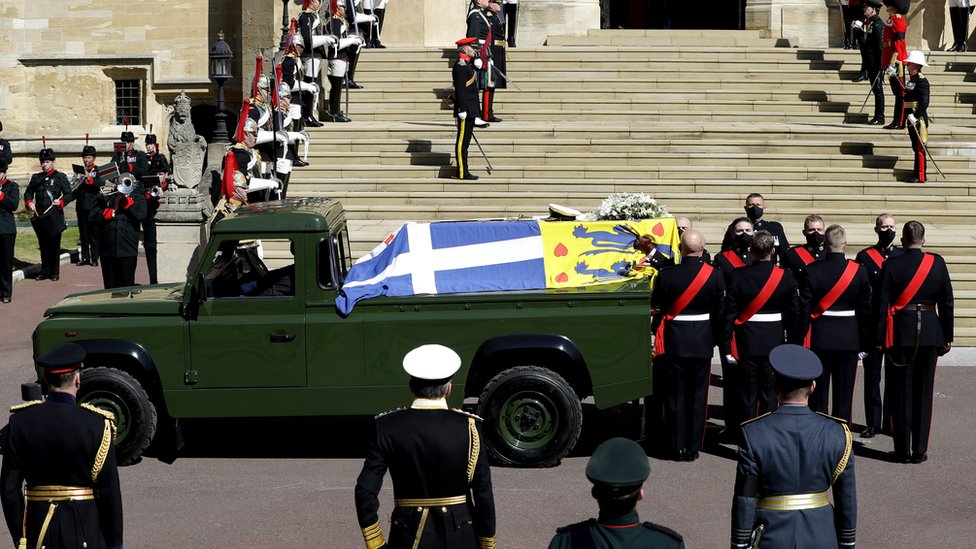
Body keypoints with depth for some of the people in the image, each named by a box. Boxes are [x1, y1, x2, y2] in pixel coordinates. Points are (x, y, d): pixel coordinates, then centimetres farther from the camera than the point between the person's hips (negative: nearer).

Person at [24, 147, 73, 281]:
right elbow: (28, 192, 18)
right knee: (43, 245, 8)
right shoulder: (36, 178, 13)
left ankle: (55, 272, 8)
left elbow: (69, 194, -4)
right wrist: (29, 202, -3)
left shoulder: (60, 177, 1)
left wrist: (61, 202, -23)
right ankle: (45, 271, 16)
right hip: (40, 216, 4)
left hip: (55, 216, -4)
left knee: (54, 244, 1)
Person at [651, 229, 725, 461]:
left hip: (673, 342, -1)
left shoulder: (667, 275, -12)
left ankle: (676, 446, 13)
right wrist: (717, 338, 12)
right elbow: (719, 312, -2)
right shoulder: (715, 276, -8)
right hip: (702, 342, 1)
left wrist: (656, 333, 11)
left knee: (675, 395, 8)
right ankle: (693, 446, 15)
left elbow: (657, 309, -5)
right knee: (698, 395, 10)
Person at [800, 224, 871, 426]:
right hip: (849, 339, 1)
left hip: (820, 336, -1)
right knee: (844, 392, 8)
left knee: (819, 389, 8)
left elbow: (804, 308, -8)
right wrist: (866, 341, 9)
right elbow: (866, 308, 0)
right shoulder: (859, 271, -6)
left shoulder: (812, 271, -9)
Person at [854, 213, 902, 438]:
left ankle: (891, 421, 15)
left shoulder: (903, 256, 6)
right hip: (872, 326, -2)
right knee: (872, 375, 3)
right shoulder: (864, 257, 0)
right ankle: (873, 422, 10)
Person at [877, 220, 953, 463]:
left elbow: (882, 304, -7)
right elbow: (947, 302, 3)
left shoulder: (892, 265, -7)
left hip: (900, 332, -2)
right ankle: (920, 450, 9)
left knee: (902, 391, 5)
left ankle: (902, 450, 8)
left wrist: (880, 338, 0)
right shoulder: (937, 263, -1)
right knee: (924, 391, 8)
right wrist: (947, 336, 11)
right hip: (930, 332, 2)